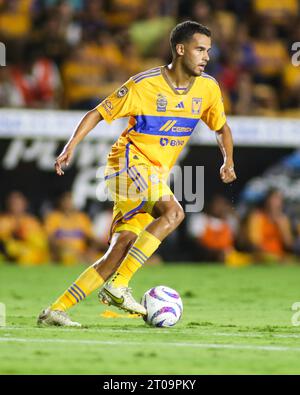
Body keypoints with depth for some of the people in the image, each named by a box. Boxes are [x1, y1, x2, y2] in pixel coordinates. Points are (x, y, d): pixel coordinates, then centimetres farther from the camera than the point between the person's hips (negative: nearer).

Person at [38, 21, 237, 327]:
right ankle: (118, 286, -28)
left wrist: (228, 161, 3)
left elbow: (221, 127, 19)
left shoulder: (207, 88, 3)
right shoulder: (144, 84, -13)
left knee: (120, 252, -4)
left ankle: (55, 310, 0)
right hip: (129, 162, -6)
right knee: (173, 212, -30)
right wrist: (71, 146, -15)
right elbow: (98, 114, -5)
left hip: (156, 175, 6)